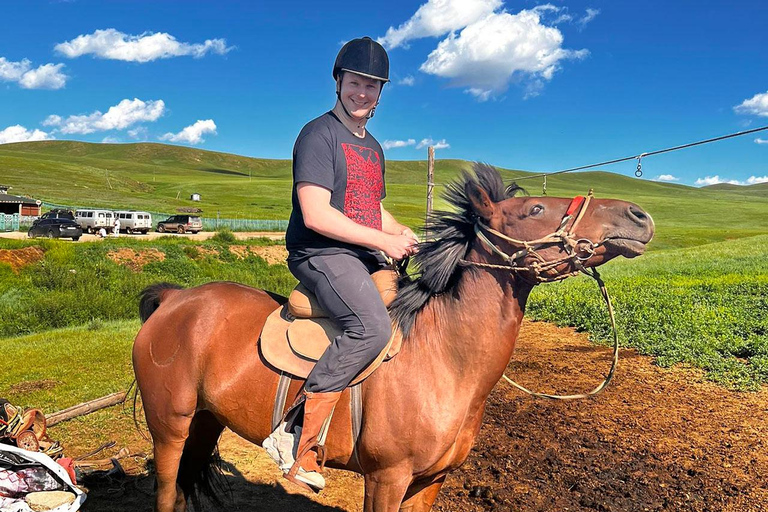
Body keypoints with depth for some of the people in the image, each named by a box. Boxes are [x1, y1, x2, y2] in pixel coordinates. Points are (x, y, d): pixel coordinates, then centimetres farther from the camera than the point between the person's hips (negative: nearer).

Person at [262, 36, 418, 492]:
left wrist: (407, 235, 6)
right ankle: (298, 438, -21)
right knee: (373, 326, -30)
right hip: (321, 255, -9)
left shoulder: (373, 147, 21)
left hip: (366, 258, 9)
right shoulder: (319, 134, -7)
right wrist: (384, 241, -16)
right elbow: (316, 215, -18)